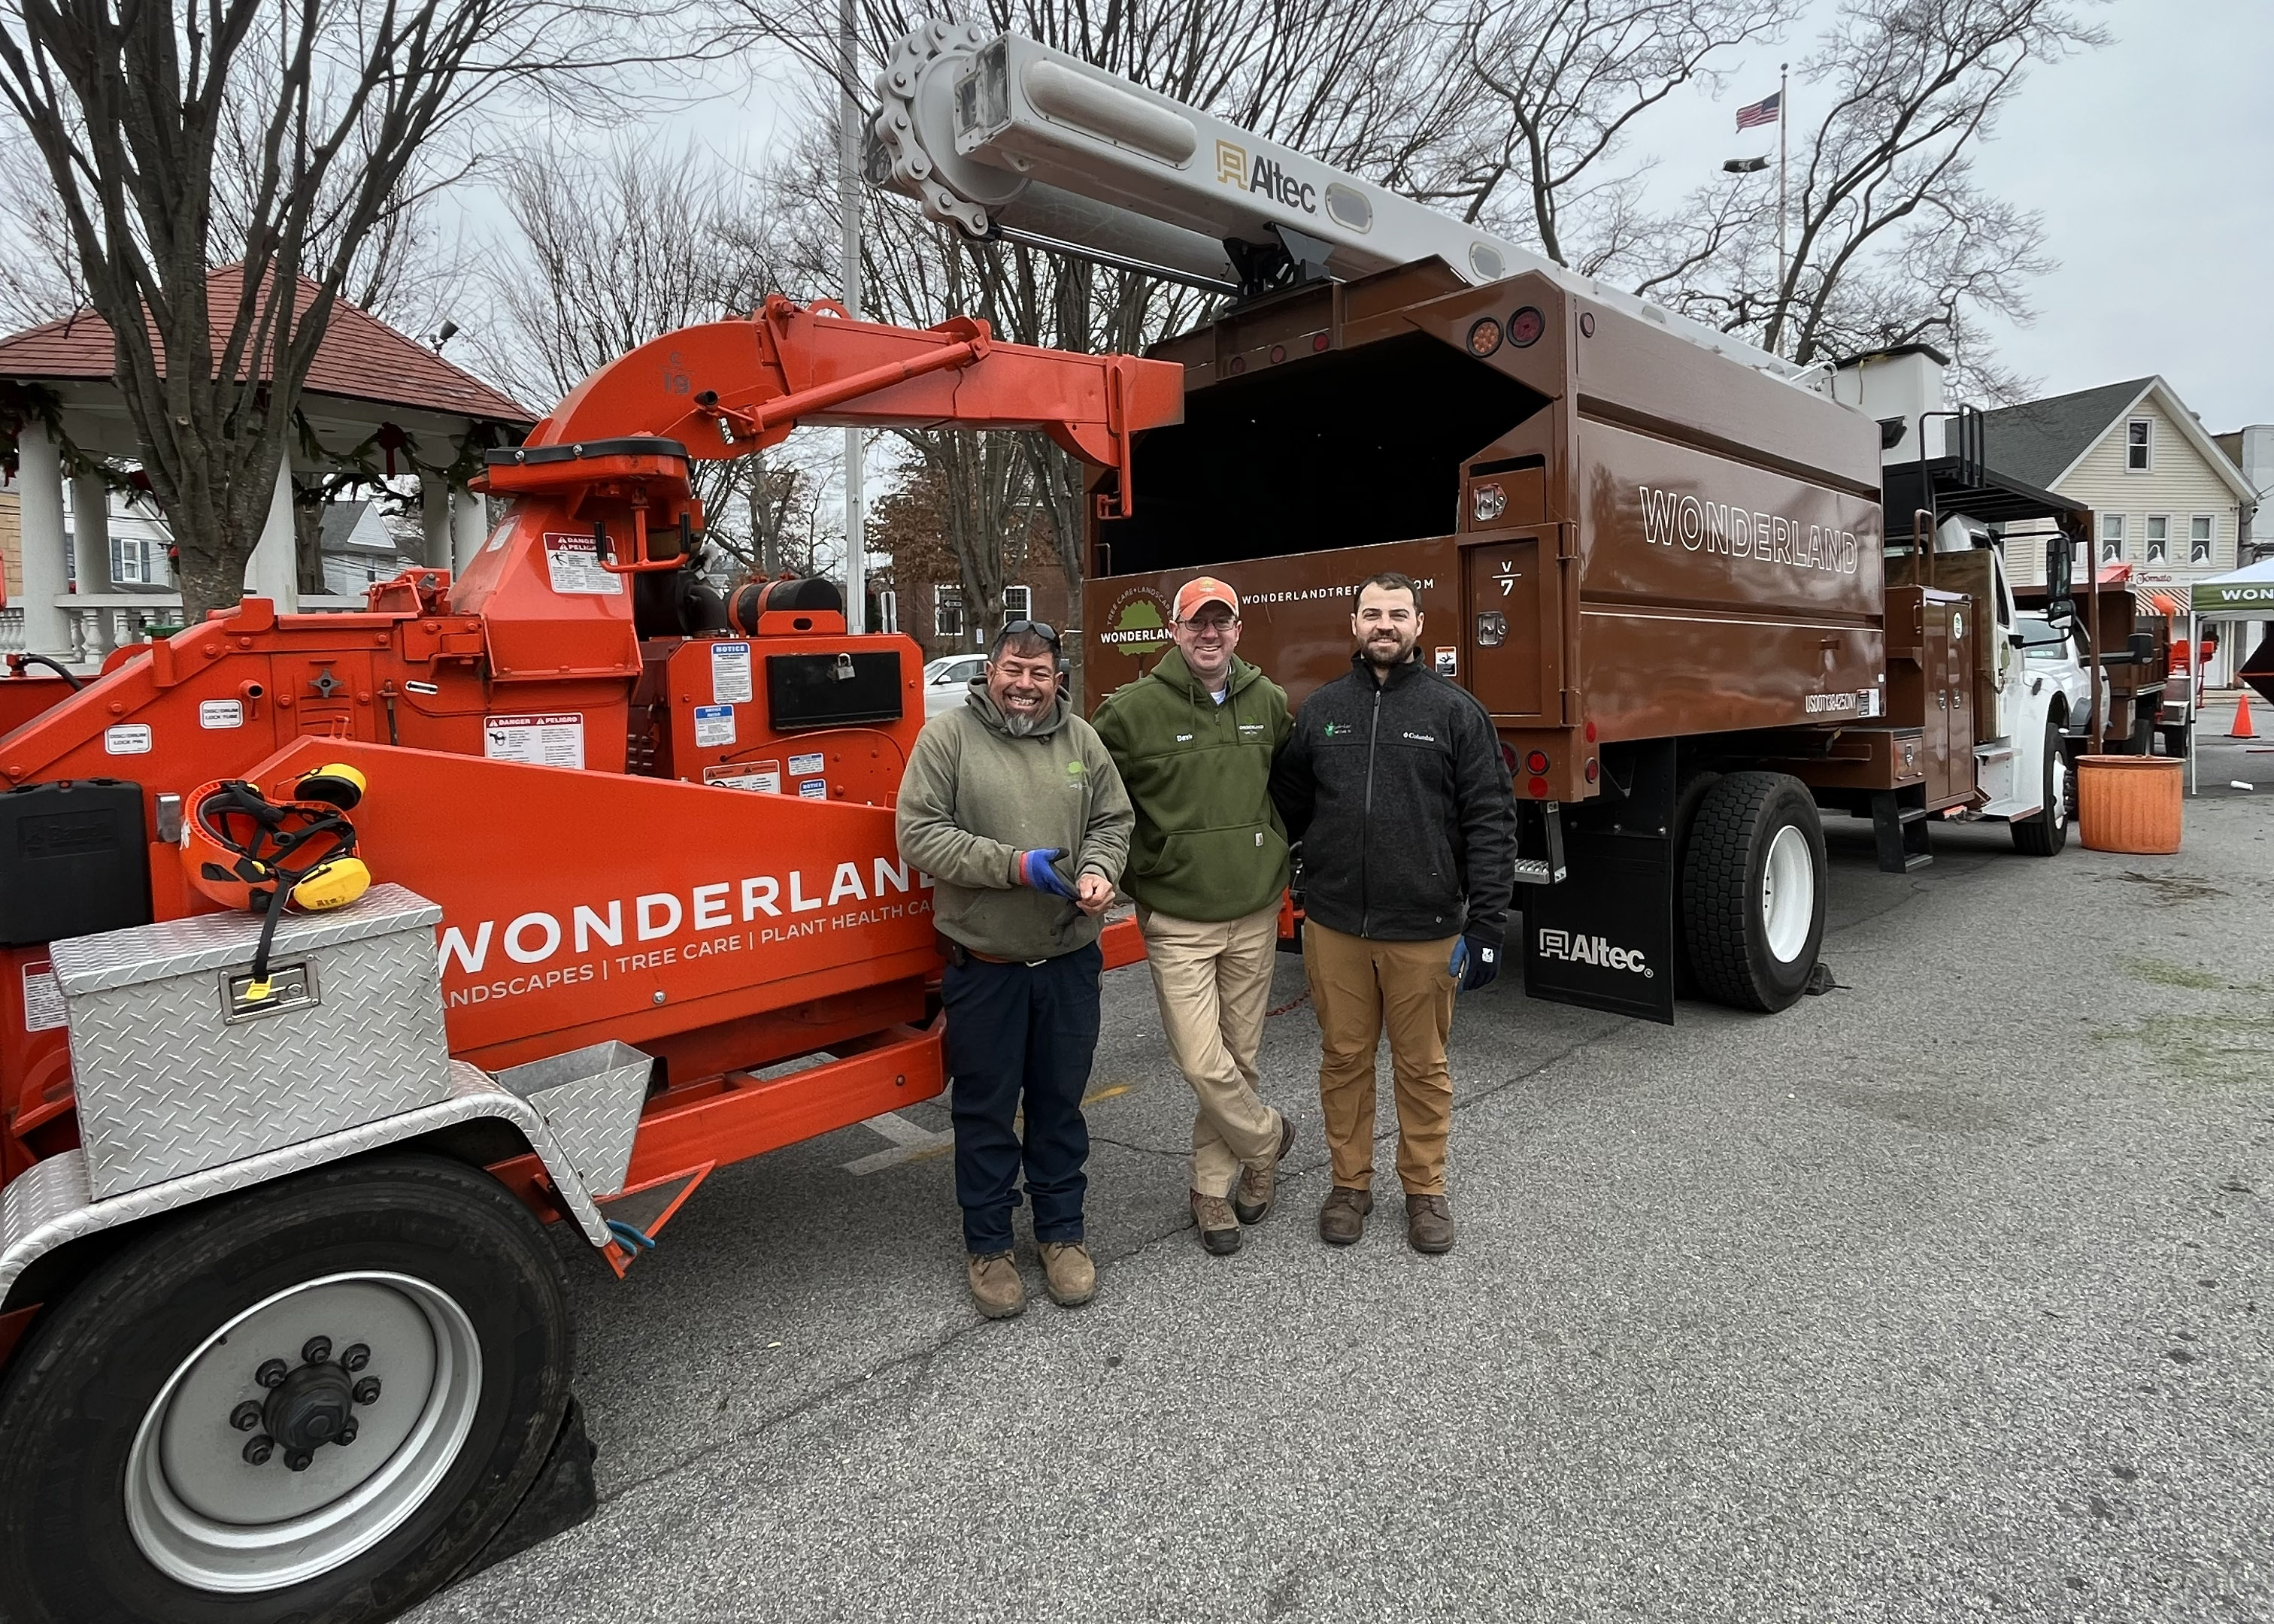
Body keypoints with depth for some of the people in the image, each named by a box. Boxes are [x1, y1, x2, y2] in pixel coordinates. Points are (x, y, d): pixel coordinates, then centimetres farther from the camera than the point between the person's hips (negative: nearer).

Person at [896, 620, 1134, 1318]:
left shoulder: (1080, 738, 5)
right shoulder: (947, 735, -7)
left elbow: (1113, 820, 11)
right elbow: (919, 834, -13)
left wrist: (1099, 870, -11)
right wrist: (1014, 866, -20)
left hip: (1069, 960, 3)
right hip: (983, 965, -3)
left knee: (1061, 1103, 16)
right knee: (985, 1110, 10)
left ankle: (1062, 1231, 34)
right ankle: (987, 1244, 28)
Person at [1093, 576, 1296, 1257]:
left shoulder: (1269, 702, 5)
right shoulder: (1133, 709, -8)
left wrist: (1277, 860, 13)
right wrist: (1135, 883, -4)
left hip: (1254, 916, 4)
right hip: (1177, 923, -3)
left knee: (1239, 1058, 11)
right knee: (1203, 1065, -7)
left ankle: (1214, 1188, 30)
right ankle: (1266, 1137, 23)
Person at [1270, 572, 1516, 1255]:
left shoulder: (1456, 711, -2)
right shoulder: (1320, 710, 7)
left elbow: (1490, 822, -5)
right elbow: (1288, 808, 13)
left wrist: (1484, 926, -9)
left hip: (1424, 929, -2)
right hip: (1333, 926, 3)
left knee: (1423, 1064, 11)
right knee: (1344, 1058, 12)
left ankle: (1425, 1188, 29)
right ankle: (1350, 1183, 30)